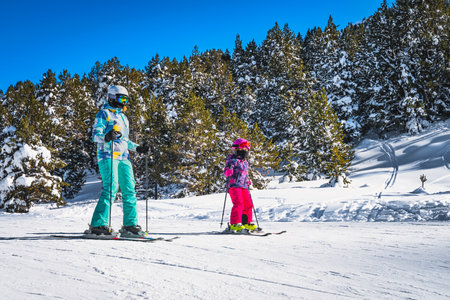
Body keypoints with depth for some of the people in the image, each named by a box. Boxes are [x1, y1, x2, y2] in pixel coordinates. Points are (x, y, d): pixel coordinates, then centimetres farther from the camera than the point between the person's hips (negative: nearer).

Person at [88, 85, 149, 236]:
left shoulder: (123, 117, 28)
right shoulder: (104, 113, 3)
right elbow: (95, 134, -7)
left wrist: (137, 148, 22)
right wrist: (106, 137, -27)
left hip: (123, 157, 8)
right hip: (108, 155, -8)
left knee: (129, 190, 2)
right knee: (111, 187, -19)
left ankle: (130, 225, 8)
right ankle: (98, 224, -18)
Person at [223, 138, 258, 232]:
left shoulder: (245, 162, 22)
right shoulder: (232, 160, -5)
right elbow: (226, 171, -13)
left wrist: (247, 182, 27)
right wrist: (228, 171, -33)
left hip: (244, 186, 8)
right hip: (234, 185, -8)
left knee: (248, 204, 6)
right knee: (238, 204, -18)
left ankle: (246, 223, 17)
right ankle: (234, 224, -15)